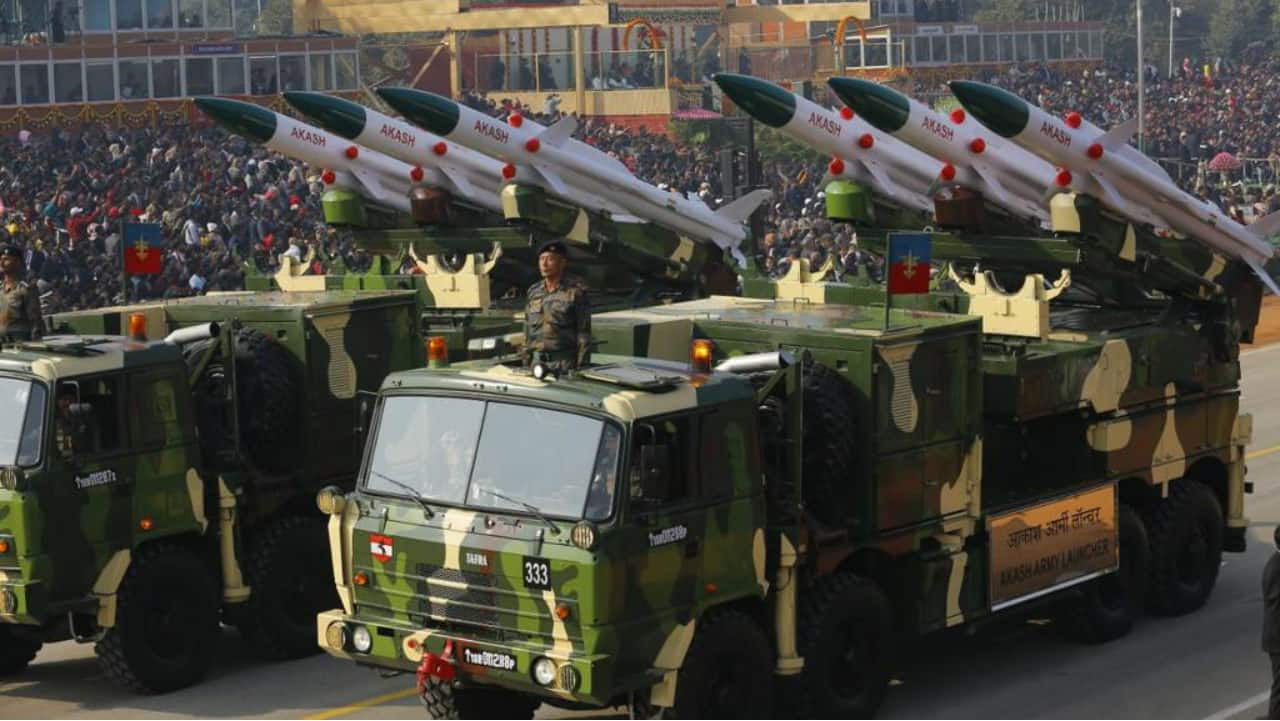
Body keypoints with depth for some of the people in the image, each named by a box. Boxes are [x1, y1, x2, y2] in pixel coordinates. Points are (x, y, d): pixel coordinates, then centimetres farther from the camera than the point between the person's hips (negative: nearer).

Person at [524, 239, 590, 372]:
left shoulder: (576, 292, -5)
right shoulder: (533, 292, 11)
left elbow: (584, 334, -7)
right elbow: (528, 332, 16)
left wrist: (582, 368, -11)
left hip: (566, 363, -5)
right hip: (538, 362, 5)